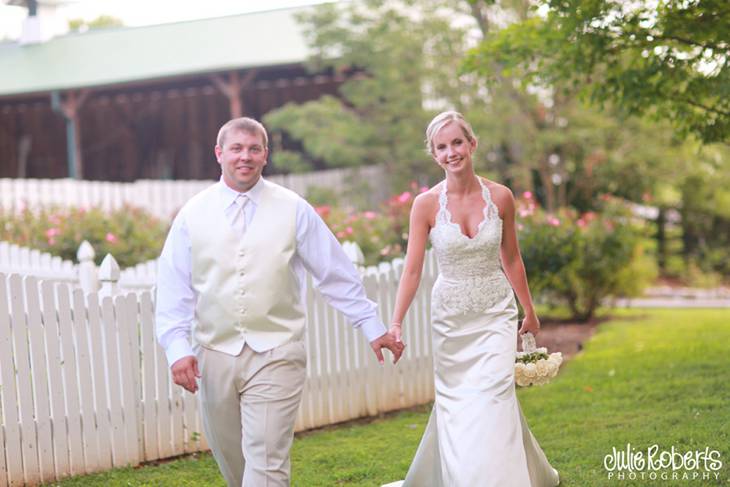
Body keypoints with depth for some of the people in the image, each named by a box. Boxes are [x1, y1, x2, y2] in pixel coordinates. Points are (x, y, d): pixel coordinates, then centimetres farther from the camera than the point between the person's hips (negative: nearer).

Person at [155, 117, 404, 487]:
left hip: (275, 355, -2)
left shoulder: (293, 210, 2)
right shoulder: (193, 214, 4)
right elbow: (174, 290, 3)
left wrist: (373, 327, 5)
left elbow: (336, 274, 5)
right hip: (215, 356, 2)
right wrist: (178, 349, -9)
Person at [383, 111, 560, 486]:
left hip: (496, 315, 0)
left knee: (492, 400, -10)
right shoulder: (426, 204, -9)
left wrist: (529, 312, 16)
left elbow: (511, 259, 8)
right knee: (454, 405, 8)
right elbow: (412, 270, -9)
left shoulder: (500, 197, -4)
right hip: (450, 316, 0)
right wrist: (395, 324, -18)